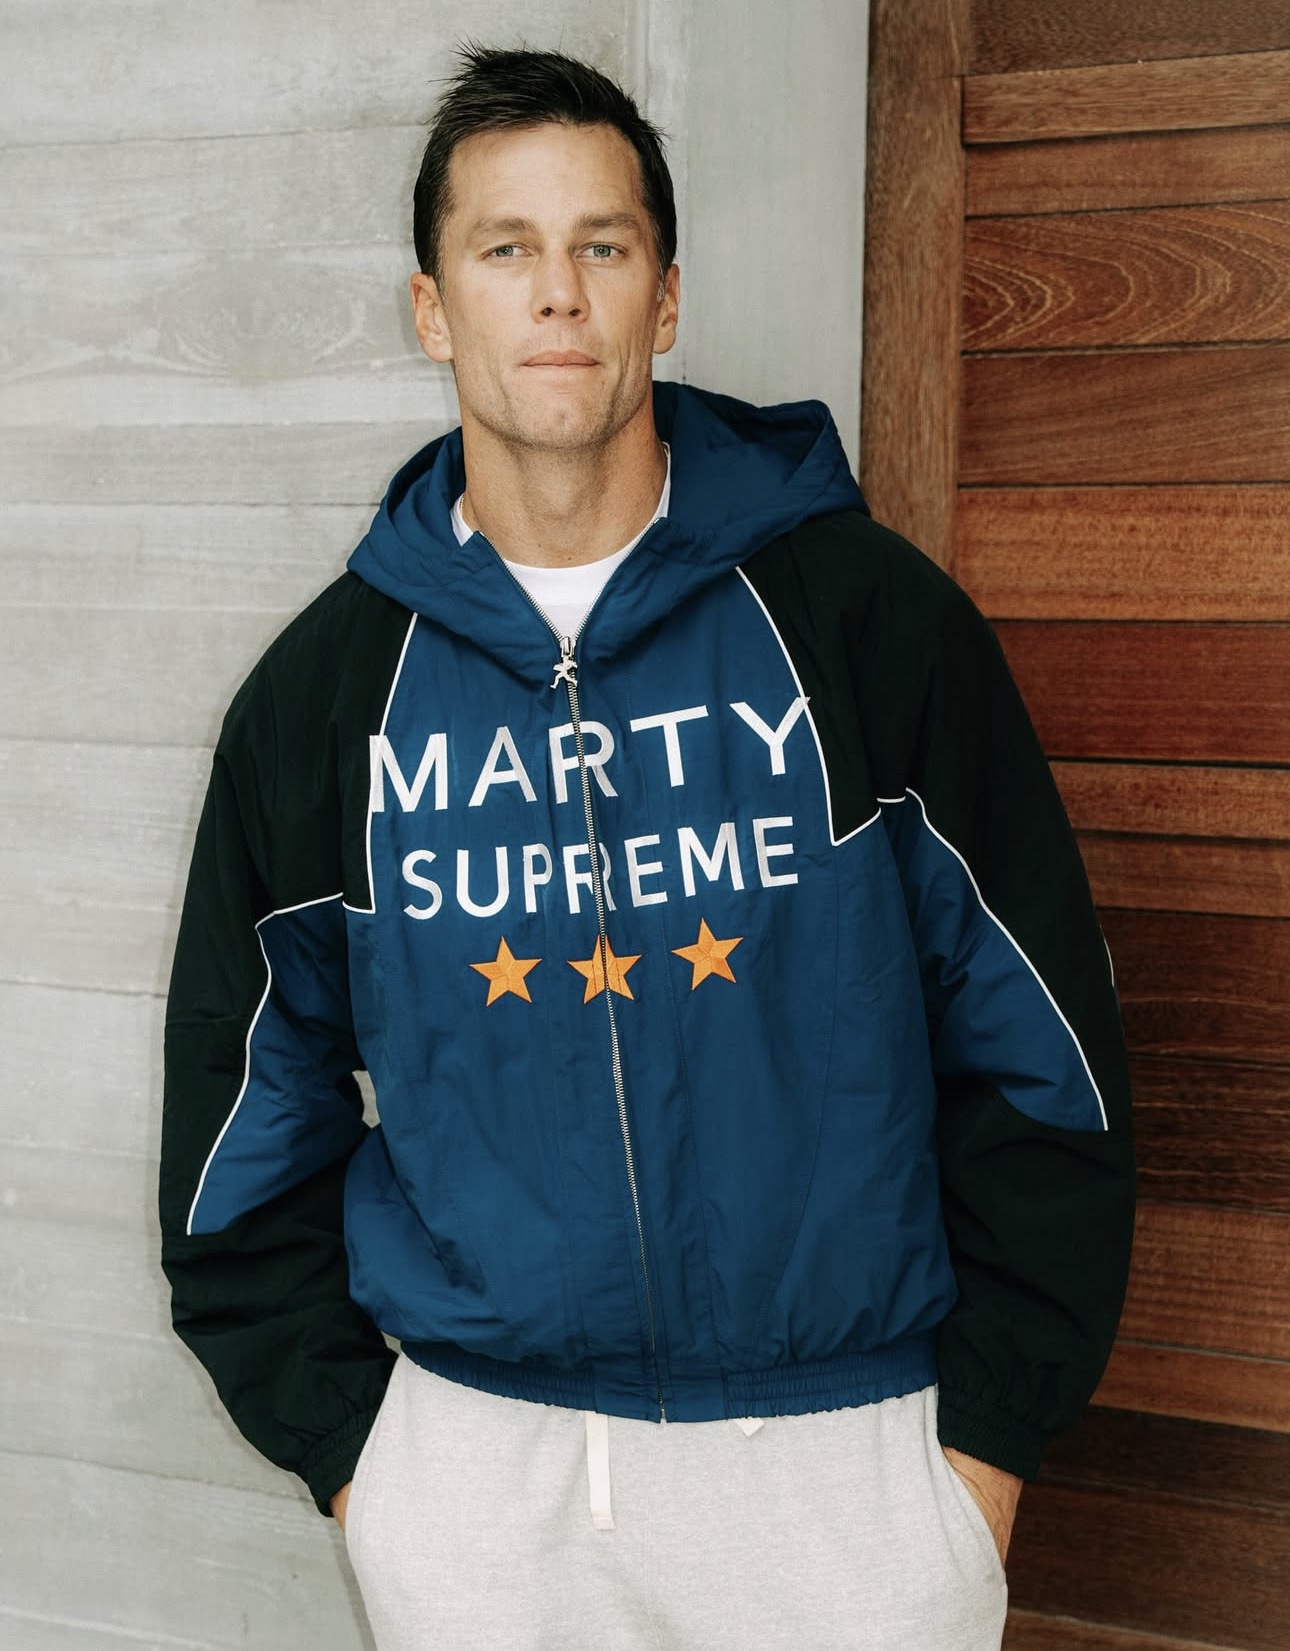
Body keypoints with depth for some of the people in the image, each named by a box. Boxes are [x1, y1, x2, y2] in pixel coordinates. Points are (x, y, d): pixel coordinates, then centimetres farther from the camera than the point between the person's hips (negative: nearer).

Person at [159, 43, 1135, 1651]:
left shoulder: (870, 614, -6)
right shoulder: (326, 685, 0)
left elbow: (1038, 1044, -3)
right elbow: (248, 1103, 8)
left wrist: (989, 1432, -3)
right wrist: (340, 1434, 3)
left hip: (845, 1445, -1)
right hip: (467, 1461, 2)